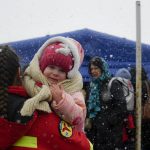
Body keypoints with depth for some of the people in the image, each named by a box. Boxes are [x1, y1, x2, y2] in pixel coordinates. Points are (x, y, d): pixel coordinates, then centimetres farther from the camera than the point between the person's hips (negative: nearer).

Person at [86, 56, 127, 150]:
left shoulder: (113, 84, -6)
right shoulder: (93, 85, 14)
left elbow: (121, 108, -13)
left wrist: (108, 122, -12)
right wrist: (89, 120, 6)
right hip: (96, 131, 6)